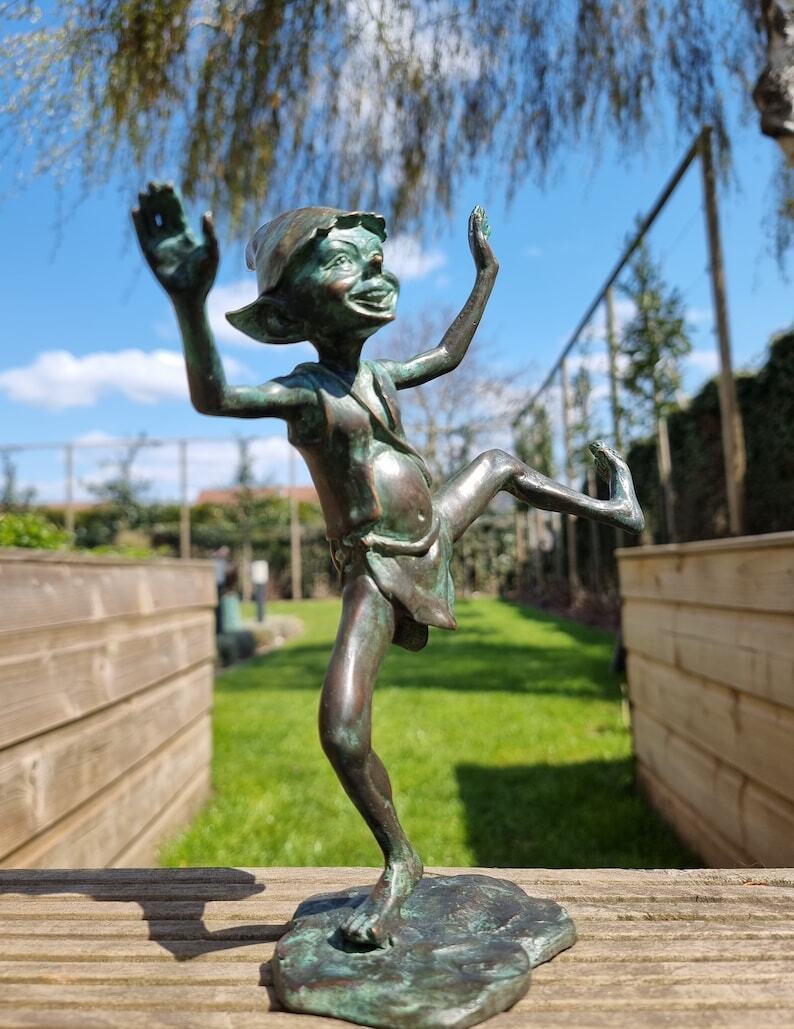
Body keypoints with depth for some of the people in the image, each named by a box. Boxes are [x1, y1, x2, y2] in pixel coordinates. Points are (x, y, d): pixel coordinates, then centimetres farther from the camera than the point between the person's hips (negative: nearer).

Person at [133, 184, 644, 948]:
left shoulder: (378, 378, 7)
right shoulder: (302, 392, -16)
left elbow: (449, 354, 25)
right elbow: (214, 396, -37)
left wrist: (486, 274, 31)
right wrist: (189, 304, -54)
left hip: (433, 538, 8)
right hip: (377, 573, -8)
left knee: (499, 463, 25)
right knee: (342, 734, -24)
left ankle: (610, 508, 51)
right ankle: (399, 863, 6)